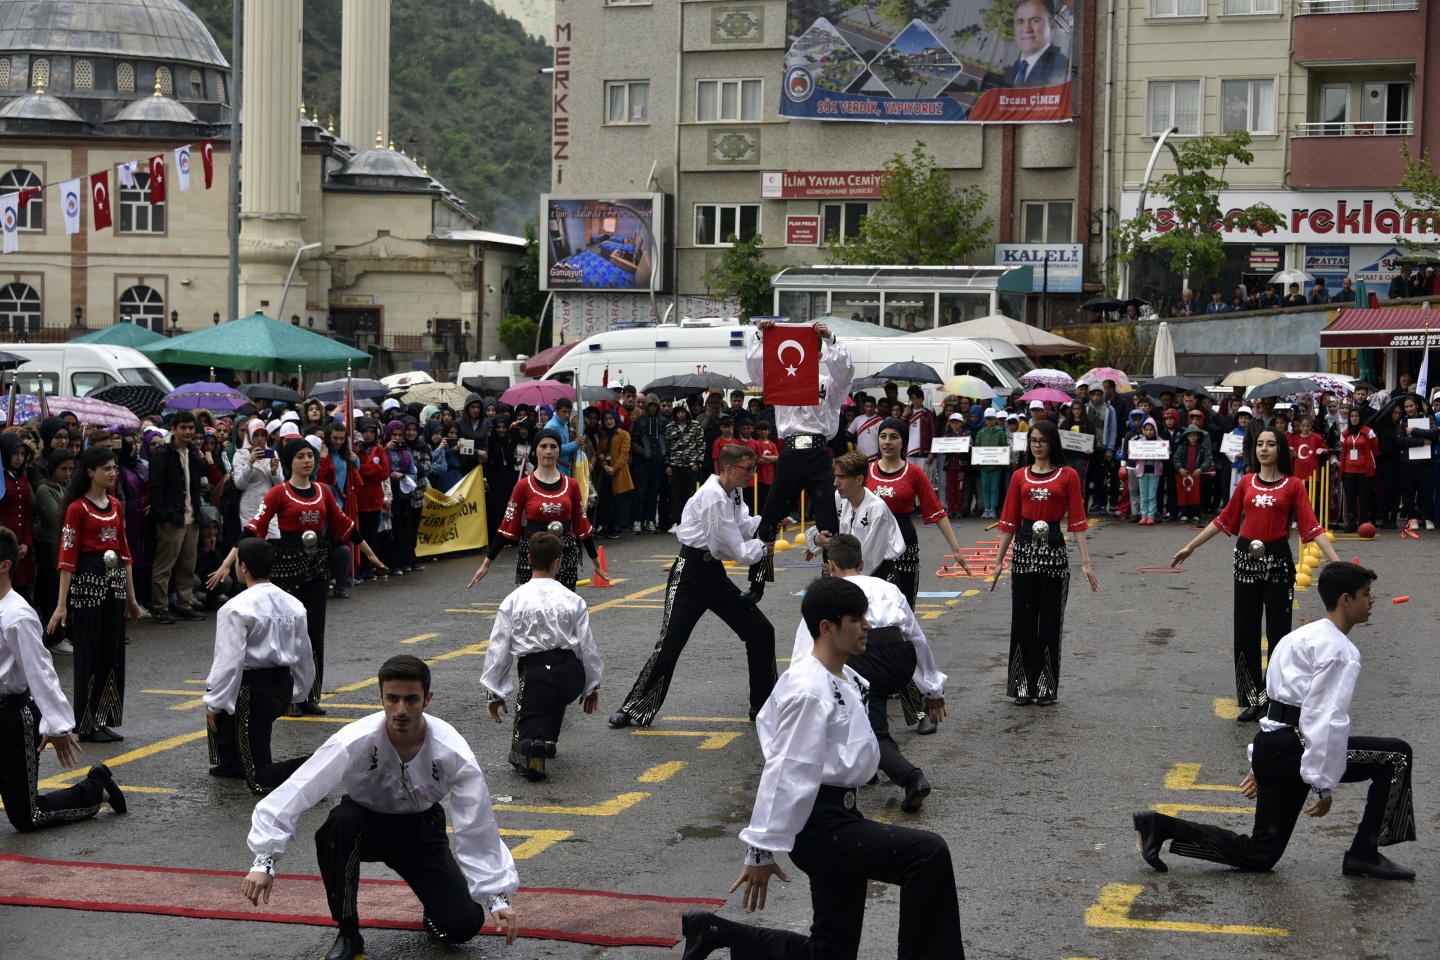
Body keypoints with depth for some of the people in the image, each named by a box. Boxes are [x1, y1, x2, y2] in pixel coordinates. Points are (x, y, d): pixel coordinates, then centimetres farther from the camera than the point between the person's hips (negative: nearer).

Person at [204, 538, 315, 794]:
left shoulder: (236, 609, -16)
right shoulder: (294, 605, 5)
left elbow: (229, 662, -18)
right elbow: (305, 657, 13)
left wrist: (214, 705, -7)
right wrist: (296, 695, 28)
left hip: (253, 691, -8)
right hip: (284, 686, 8)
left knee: (261, 780, 1)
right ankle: (231, 763, 42)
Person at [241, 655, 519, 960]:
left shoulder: (453, 752, -26)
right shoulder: (355, 741, -30)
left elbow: (478, 827, -20)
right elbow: (295, 793, -31)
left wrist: (498, 897, -22)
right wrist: (264, 861, -38)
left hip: (422, 830, 0)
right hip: (367, 824, 0)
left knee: (464, 924, -18)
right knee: (340, 823, -37)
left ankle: (433, 911, 22)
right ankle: (347, 934, -17)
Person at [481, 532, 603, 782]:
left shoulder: (513, 601, 0)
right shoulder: (572, 600, 3)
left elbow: (499, 651, 1)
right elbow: (587, 646, 6)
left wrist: (495, 694, 10)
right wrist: (592, 686, 20)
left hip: (535, 676, -3)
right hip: (572, 675, 3)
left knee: (522, 746, 5)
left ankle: (533, 747, -30)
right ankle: (549, 739, 33)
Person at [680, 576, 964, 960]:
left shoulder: (844, 680, 11)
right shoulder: (809, 691, -20)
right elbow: (786, 773, -20)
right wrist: (762, 851, -19)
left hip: (839, 818, 10)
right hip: (819, 827, -10)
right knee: (929, 855, -23)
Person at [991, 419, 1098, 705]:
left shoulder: (1068, 476, 2)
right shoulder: (1020, 476, 8)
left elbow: (1077, 520, -1)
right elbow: (1009, 522, 10)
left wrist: (1086, 562, -7)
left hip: (1054, 550, -2)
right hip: (1024, 549, 2)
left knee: (1050, 620, 3)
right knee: (1023, 620, 4)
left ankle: (1046, 687, 12)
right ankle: (1022, 686, 12)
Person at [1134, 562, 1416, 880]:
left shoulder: (1308, 636, 22)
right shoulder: (1339, 649, -11)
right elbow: (1326, 719, -18)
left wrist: (1262, 765, 26)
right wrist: (1323, 785, -17)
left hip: (1269, 746, 9)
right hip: (1293, 748, -9)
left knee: (1259, 855, 12)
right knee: (1396, 756, -4)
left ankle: (1162, 827, 7)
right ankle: (1364, 855, 0)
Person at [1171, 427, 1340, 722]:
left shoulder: (1293, 486, -2)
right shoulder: (1246, 482, 7)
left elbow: (1312, 527, -8)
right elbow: (1224, 520, 13)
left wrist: (1337, 562, -17)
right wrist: (1190, 547, 15)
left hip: (1278, 561, -3)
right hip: (1246, 559, 3)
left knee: (1277, 631, 4)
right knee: (1245, 631, 7)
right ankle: (1252, 699, 16)